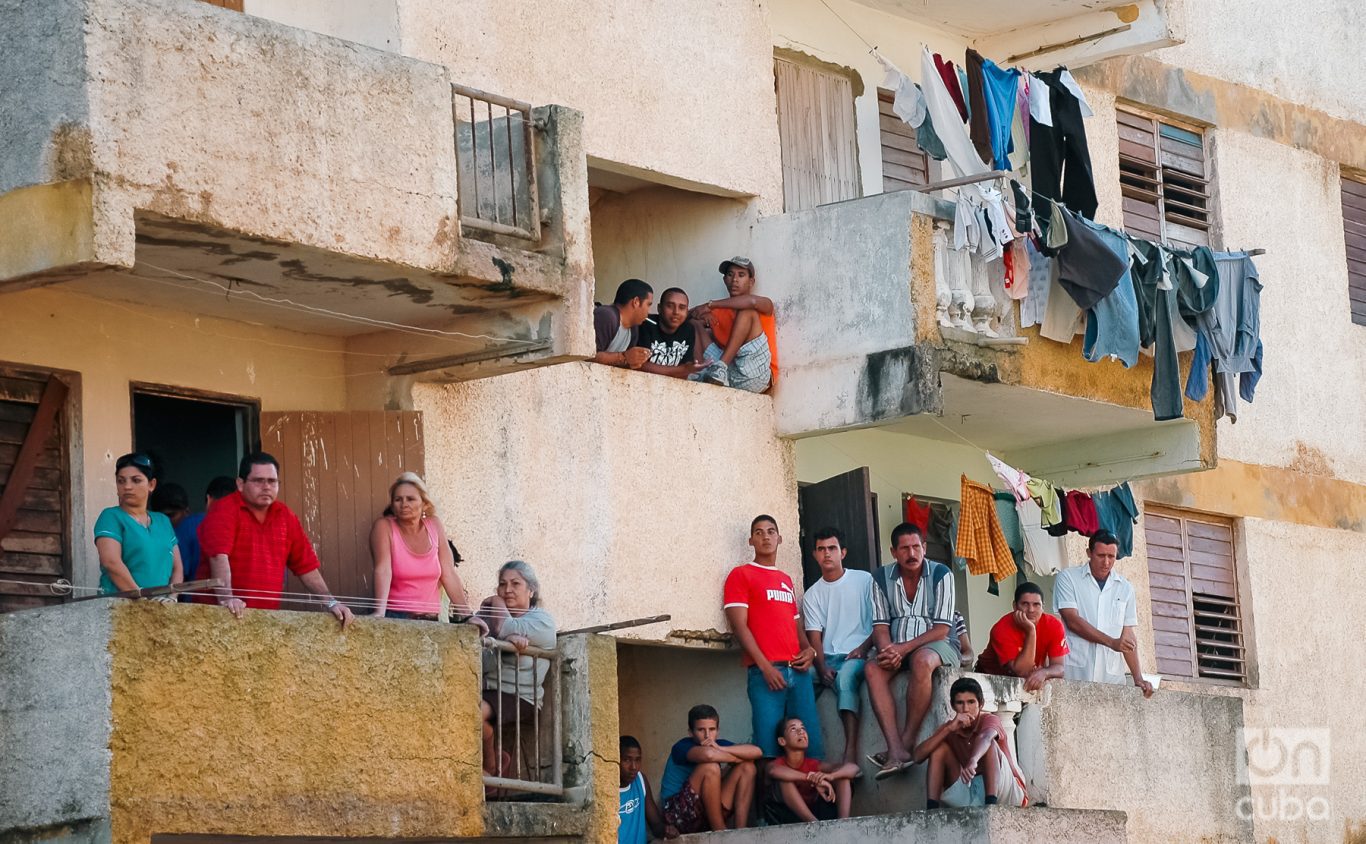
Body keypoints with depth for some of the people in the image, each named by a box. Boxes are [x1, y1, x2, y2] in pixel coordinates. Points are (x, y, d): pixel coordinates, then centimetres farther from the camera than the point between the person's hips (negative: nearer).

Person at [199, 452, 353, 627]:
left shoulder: (285, 516, 12)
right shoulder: (223, 511, -5)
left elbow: (306, 565, 15)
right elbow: (219, 556, -20)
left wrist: (330, 602, 5)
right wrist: (226, 598, -34)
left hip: (267, 617, 4)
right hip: (222, 614, -4)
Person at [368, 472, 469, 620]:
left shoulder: (434, 526, 8)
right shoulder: (384, 526, -2)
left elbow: (449, 575, 8)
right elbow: (383, 571, -14)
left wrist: (467, 615, 3)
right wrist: (380, 612, -26)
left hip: (431, 619, 4)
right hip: (396, 618, -4)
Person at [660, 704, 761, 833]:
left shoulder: (719, 744, 4)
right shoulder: (681, 747, -13)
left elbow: (757, 752, -10)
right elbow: (708, 755, -37)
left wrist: (720, 749, -20)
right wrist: (735, 759, -18)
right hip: (678, 816, -7)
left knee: (747, 767, -3)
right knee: (710, 766, -27)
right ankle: (719, 830, -21)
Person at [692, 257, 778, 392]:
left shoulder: (764, 305, 9)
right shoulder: (719, 311, 22)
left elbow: (752, 301, -16)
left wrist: (710, 305, -14)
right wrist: (701, 314, -8)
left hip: (756, 375, -4)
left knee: (747, 311, -16)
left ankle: (720, 366, -34)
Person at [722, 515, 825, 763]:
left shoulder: (786, 580, 24)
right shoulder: (741, 575, 6)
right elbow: (739, 625, -4)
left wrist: (809, 650, 5)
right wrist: (765, 666, -13)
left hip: (798, 671, 6)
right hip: (766, 672, -6)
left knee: (812, 744, -3)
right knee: (769, 748, -13)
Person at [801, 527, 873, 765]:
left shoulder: (864, 580, 6)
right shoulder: (812, 595, 14)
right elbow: (815, 635, 4)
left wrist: (864, 647, -14)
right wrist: (822, 668, -13)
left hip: (857, 656, -4)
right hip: (828, 658, 4)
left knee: (845, 677, -38)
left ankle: (851, 750, -47)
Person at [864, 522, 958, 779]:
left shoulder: (940, 574, -7)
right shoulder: (882, 578, 5)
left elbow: (941, 629, -11)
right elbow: (880, 624, 3)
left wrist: (904, 648, -23)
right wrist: (887, 650, -20)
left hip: (935, 644, -3)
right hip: (897, 647, 4)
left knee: (922, 660, -39)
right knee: (872, 669, -29)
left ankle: (907, 742, -34)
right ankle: (896, 751, -42)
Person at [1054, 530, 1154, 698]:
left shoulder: (1125, 588, 16)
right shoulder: (1068, 578, 6)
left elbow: (1128, 636, 13)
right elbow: (1072, 621, -6)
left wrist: (1138, 678, 3)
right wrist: (1111, 642, -13)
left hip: (1111, 676, 3)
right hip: (1075, 672, -3)